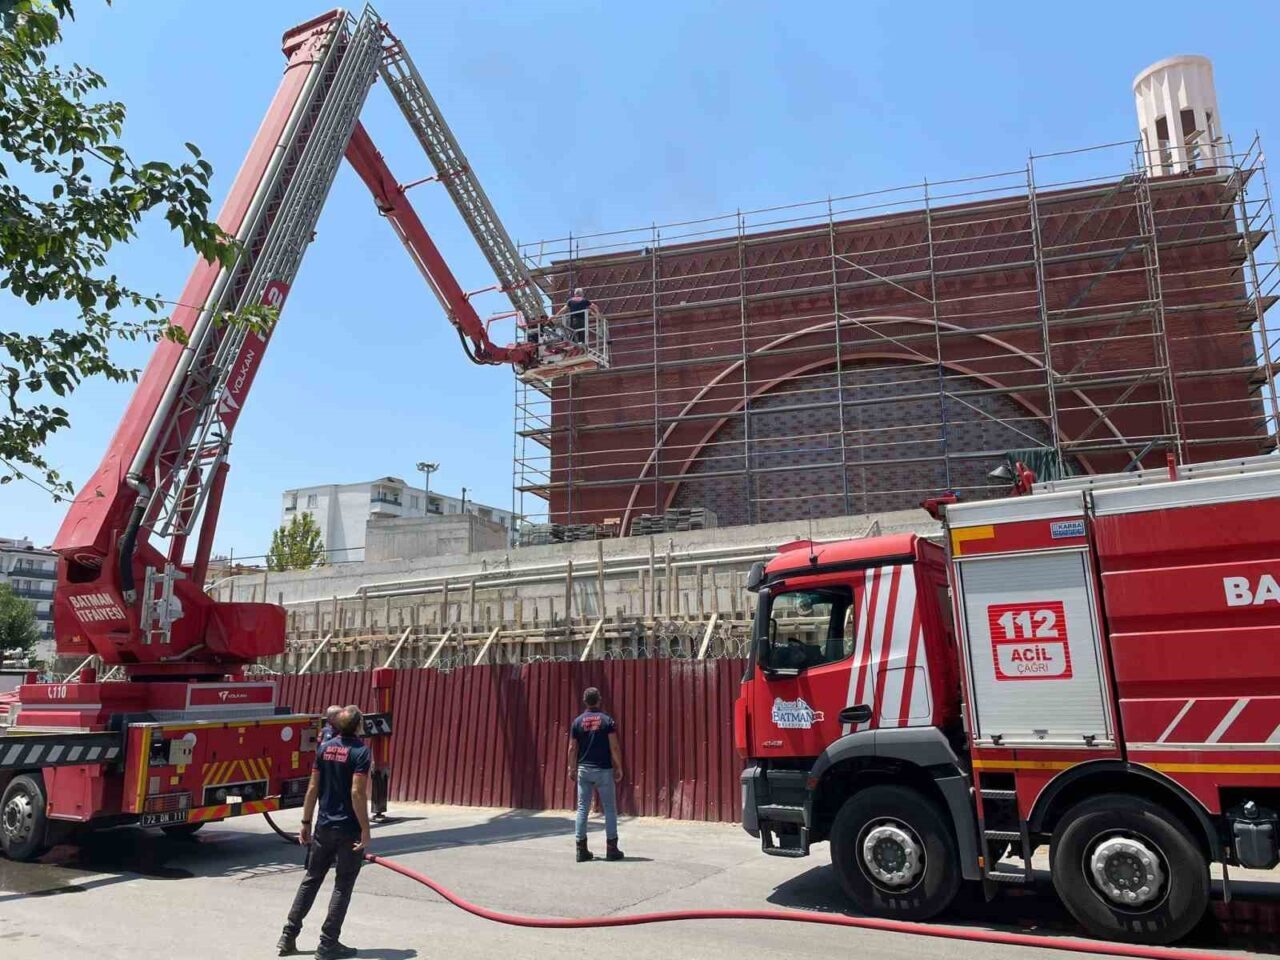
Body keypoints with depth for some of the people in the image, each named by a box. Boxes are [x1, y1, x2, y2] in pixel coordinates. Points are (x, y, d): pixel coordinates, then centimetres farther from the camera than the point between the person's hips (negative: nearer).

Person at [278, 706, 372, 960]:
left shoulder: (324, 748, 3)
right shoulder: (360, 752, -15)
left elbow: (313, 788, 5)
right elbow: (357, 793, -20)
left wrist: (306, 823, 13)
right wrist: (365, 830, -16)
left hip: (324, 827, 6)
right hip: (349, 830, -6)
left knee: (311, 880, 17)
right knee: (342, 887, 6)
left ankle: (288, 937, 19)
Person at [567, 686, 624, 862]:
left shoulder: (578, 721, 0)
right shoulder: (607, 720, -6)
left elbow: (572, 748, 2)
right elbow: (614, 747, -8)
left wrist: (572, 769, 12)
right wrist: (619, 768, 1)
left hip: (584, 770, 2)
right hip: (604, 770, -2)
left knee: (582, 809, 8)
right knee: (609, 808, 6)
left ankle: (581, 849, 8)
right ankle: (611, 849, 7)